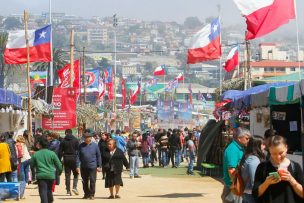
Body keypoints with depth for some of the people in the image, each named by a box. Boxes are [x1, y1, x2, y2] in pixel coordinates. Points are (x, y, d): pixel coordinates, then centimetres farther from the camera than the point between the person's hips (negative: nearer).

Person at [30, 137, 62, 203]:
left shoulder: (35, 154, -2)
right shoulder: (52, 153, -1)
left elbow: (32, 164, 8)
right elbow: (58, 165, 2)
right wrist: (60, 171, 21)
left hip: (41, 176, -2)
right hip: (51, 175, 2)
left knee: (43, 192, -5)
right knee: (49, 191, 20)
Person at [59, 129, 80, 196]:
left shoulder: (63, 141, 2)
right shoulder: (75, 140, 0)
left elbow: (60, 151, 1)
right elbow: (78, 150, -3)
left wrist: (60, 160, 6)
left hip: (66, 159, 1)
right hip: (74, 158, -1)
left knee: (67, 175, 6)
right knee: (76, 174, 11)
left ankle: (68, 191, 6)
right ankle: (74, 187, -8)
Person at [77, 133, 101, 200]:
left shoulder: (95, 145, -2)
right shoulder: (81, 146, 1)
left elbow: (98, 156, 2)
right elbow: (78, 156, 1)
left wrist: (99, 166, 1)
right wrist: (78, 166, -6)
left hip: (92, 166, -2)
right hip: (83, 167, 2)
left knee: (92, 181, -2)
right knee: (84, 181, 11)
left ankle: (92, 194, 6)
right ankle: (86, 194, 23)